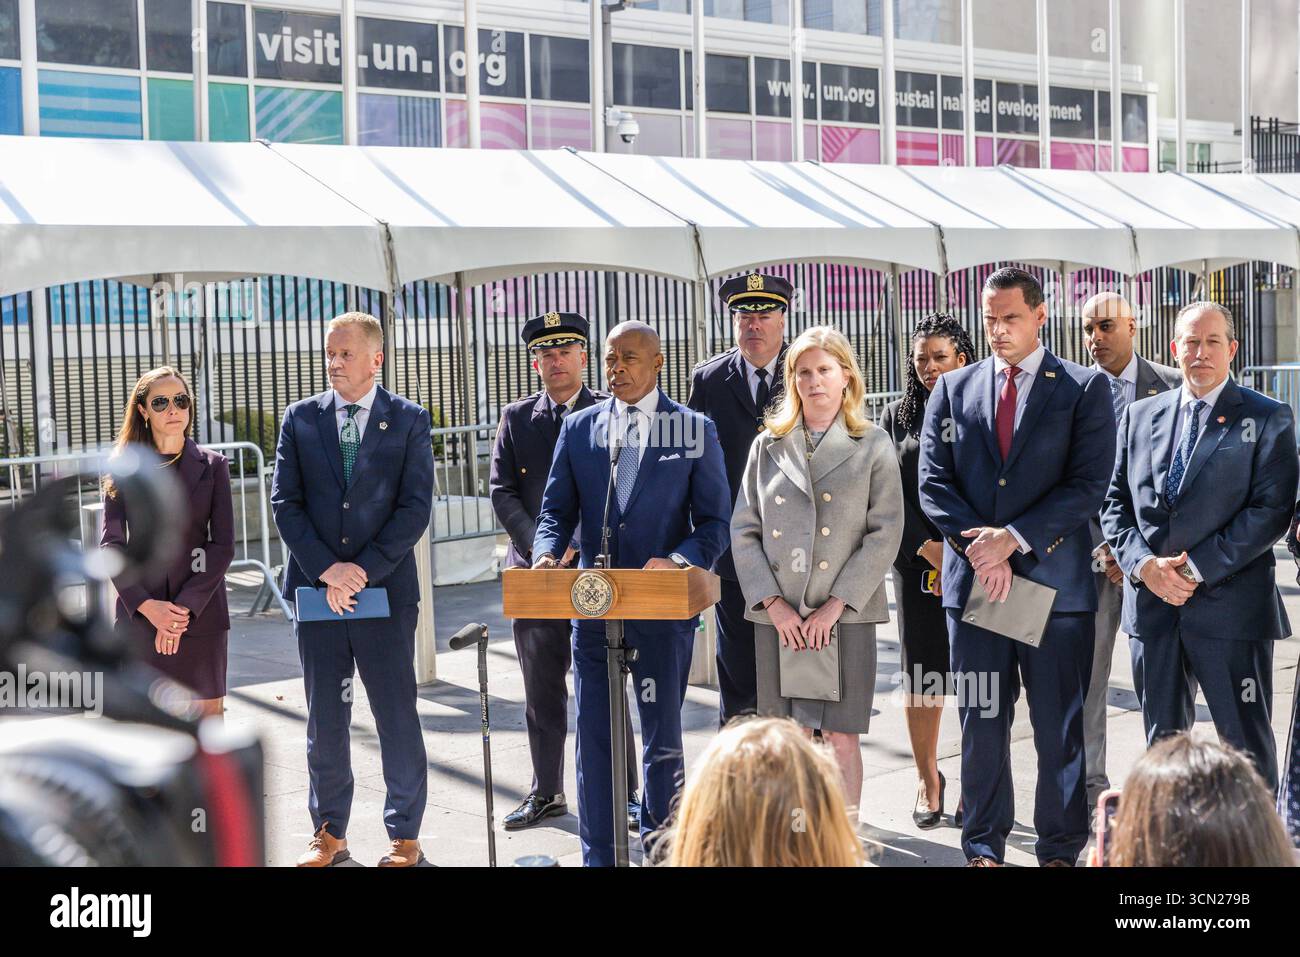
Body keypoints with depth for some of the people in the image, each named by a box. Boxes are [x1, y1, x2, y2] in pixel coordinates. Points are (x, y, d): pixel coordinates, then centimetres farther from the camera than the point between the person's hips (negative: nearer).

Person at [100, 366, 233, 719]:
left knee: (208, 710, 2)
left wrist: (186, 607, -11)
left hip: (201, 612, 0)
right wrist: (145, 605, -12)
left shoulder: (212, 466, 4)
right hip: (139, 612, 0)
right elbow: (110, 544, 1)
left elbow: (223, 545, -1)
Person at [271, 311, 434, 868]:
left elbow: (415, 508, -5)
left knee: (397, 717, 2)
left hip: (386, 590, -2)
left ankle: (404, 837, 15)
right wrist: (327, 570, -10)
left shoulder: (409, 421, 2)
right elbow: (285, 502, 2)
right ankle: (329, 833, 23)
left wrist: (362, 571, -13)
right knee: (324, 719, 10)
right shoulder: (301, 419, 7)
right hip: (317, 591, 2)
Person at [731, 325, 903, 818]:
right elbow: (743, 530, 6)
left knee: (840, 738, -1)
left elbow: (885, 533, -3)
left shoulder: (873, 446, 3)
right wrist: (773, 603, -6)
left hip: (844, 615, -2)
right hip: (778, 615, 2)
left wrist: (835, 606, -11)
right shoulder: (768, 446, 9)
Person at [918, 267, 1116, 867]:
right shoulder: (953, 389, 11)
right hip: (972, 579, 2)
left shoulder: (1084, 389, 3)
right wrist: (978, 547, -10)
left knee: (1059, 725, 3)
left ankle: (1060, 849, 16)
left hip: (1054, 578, -2)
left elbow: (1089, 485, -6)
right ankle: (983, 844, 19)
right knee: (980, 720, 7)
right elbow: (933, 480, 4)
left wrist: (1014, 538, -14)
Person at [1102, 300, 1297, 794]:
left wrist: (1197, 568, -15)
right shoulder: (1141, 416, 12)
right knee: (1162, 739, 12)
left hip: (1230, 604, -4)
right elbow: (1115, 501, 10)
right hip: (1151, 604, 4)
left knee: (1247, 744, 3)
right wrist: (1143, 564, -7)